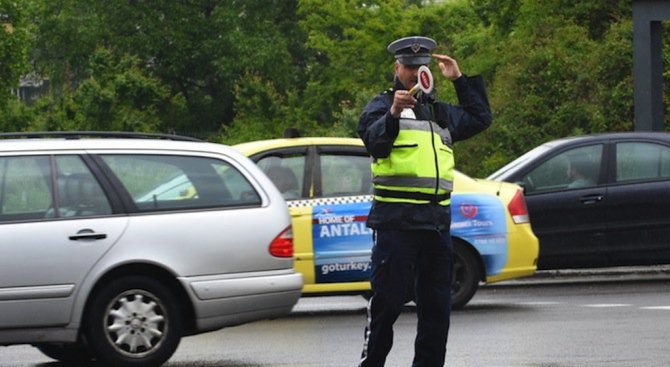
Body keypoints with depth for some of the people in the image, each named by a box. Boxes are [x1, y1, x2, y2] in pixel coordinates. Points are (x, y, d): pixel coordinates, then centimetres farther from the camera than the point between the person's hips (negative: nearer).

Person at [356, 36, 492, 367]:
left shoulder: (440, 112, 21)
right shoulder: (382, 106, 1)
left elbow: (480, 119, 28)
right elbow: (374, 141, -16)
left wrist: (460, 80, 20)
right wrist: (392, 114, -35)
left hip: (436, 220, 6)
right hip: (395, 221, -6)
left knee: (436, 305, 8)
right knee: (387, 302, -7)